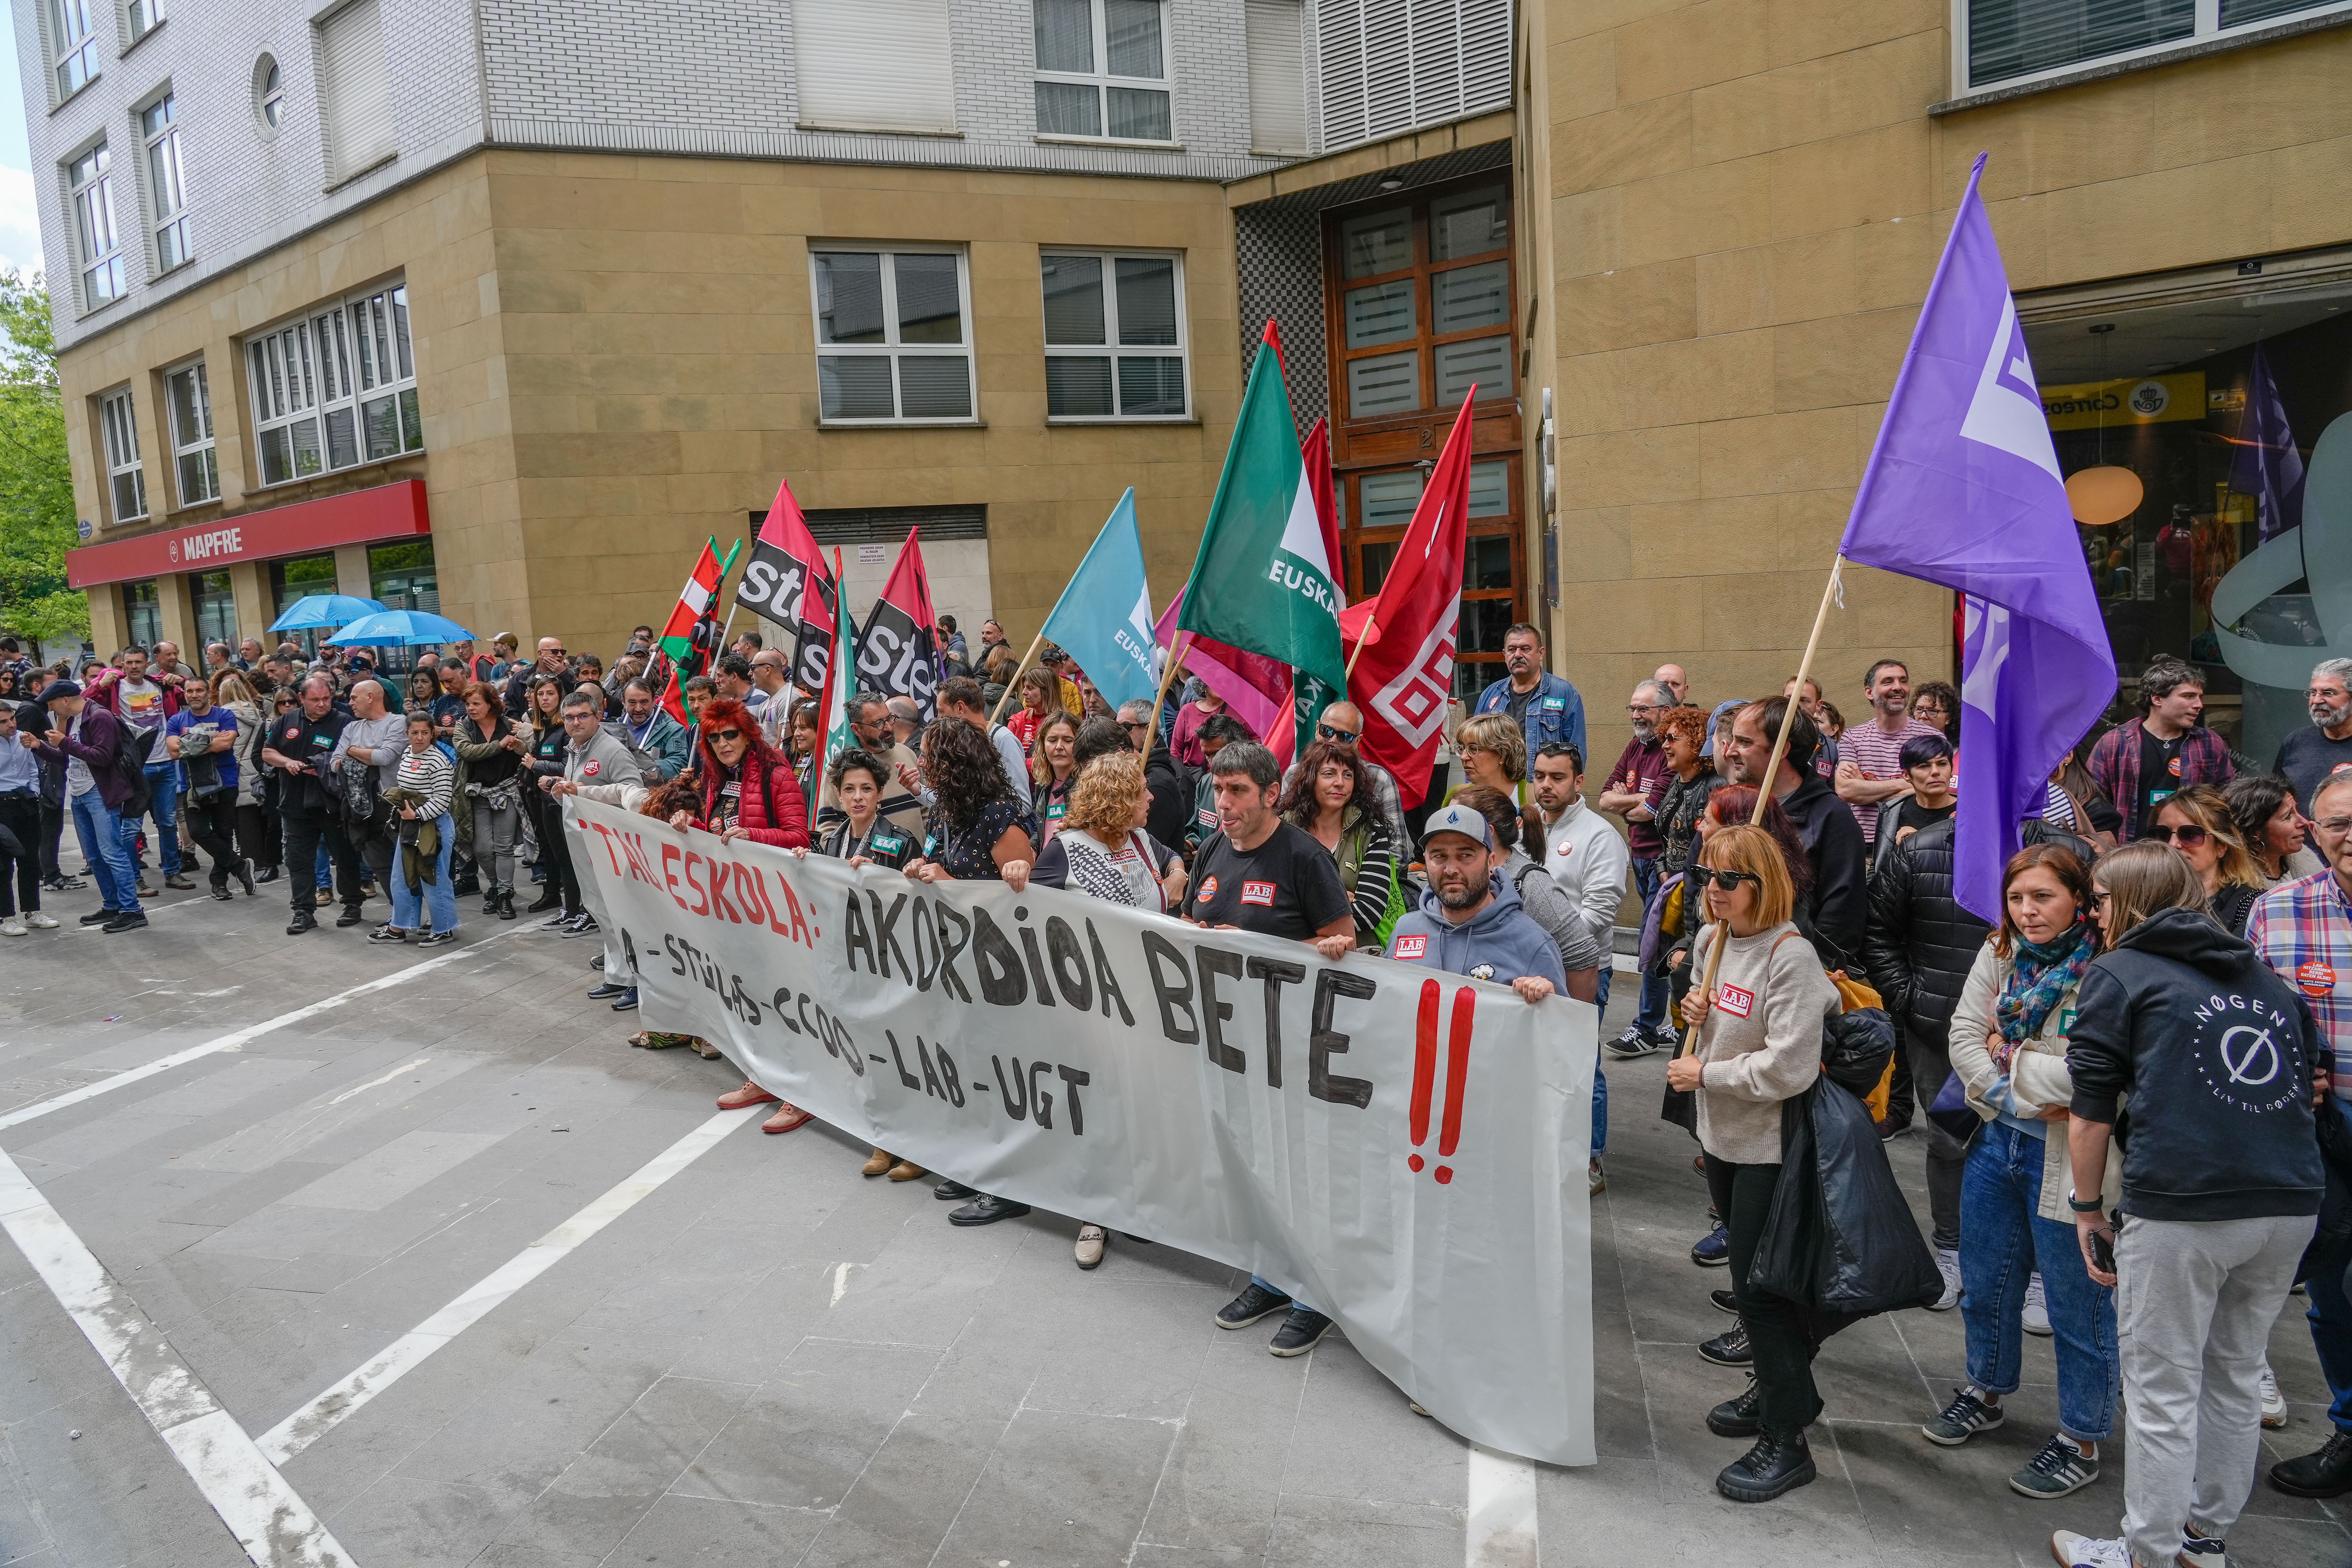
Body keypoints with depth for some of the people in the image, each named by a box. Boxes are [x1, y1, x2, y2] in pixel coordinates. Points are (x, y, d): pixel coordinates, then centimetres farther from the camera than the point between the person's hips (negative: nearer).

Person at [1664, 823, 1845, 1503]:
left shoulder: (1790, 955, -22)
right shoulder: (1711, 941, 4)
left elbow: (1789, 1067, -26)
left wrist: (1704, 1075, -18)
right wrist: (1695, 1013, -3)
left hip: (1772, 1142, -8)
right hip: (1722, 1133, 8)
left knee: (1759, 1281, -3)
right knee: (1749, 1269, 21)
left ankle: (1785, 1441, 11)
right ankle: (1781, 1390, 40)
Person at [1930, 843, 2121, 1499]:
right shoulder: (1998, 956, 2)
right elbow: (1964, 1034, 0)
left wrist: (2007, 1054, -14)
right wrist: (2013, 1094, -13)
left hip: (2069, 1161, -7)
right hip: (1999, 1143, 7)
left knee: (2077, 1303, 8)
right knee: (1986, 1284, 21)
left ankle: (2081, 1442, 25)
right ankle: (1986, 1394, 43)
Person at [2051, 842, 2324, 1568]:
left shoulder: (2118, 974, 1)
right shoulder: (2268, 979, 18)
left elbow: (2089, 1114, -2)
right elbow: (2309, 1083, 24)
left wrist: (2089, 1209, 7)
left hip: (2182, 1212, -6)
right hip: (2291, 1207, 6)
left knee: (2163, 1394, 5)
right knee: (2236, 1378, 20)